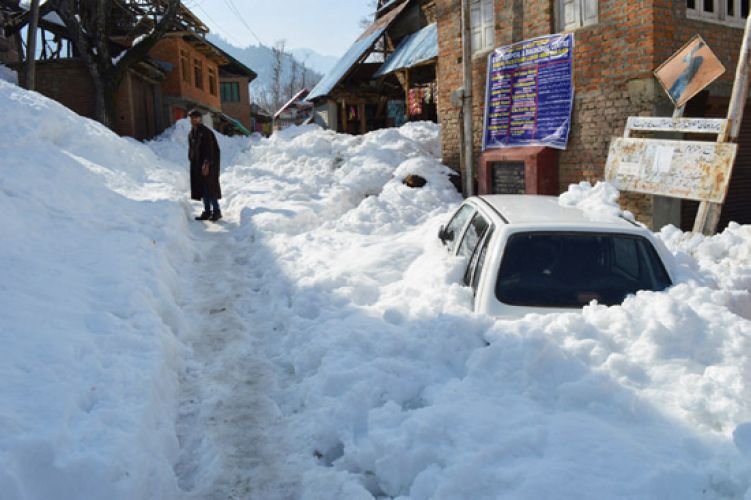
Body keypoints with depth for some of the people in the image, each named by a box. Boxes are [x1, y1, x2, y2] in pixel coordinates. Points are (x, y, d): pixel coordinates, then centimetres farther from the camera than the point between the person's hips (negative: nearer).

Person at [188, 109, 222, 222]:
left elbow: (210, 149, -17)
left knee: (210, 186, -6)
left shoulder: (206, 132, -12)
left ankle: (216, 211, 2)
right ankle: (207, 211, 14)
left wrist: (207, 164, -22)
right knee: (202, 188, 8)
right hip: (197, 164, 8)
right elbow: (191, 149, 18)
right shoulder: (191, 133, 12)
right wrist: (191, 161, 10)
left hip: (208, 163, -8)